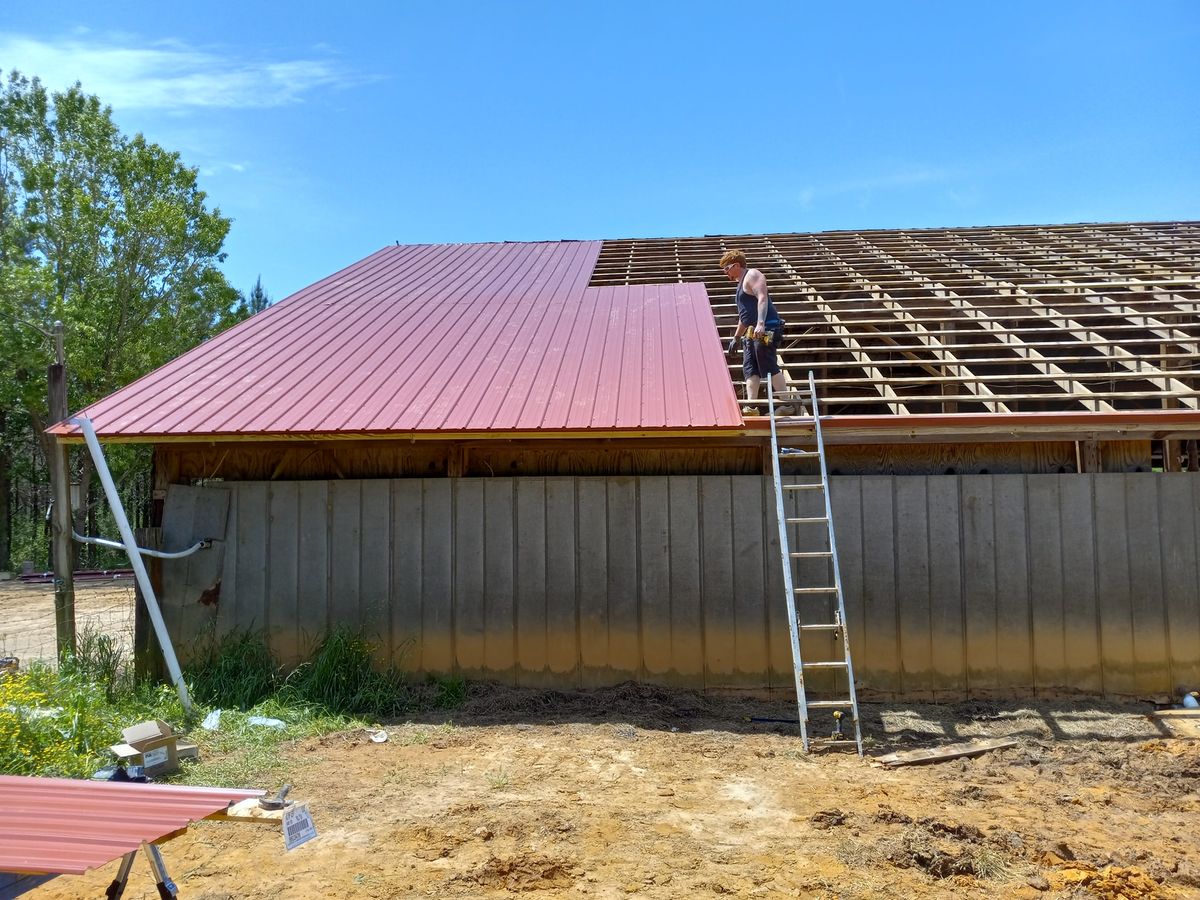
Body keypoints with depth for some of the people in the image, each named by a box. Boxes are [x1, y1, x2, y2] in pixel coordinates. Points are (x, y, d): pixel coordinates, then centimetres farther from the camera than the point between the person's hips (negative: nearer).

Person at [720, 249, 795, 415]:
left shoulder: (752, 275, -4)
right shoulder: (741, 283, 26)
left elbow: (762, 298, -21)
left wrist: (760, 324, -33)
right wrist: (736, 337, 32)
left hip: (765, 329, -11)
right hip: (753, 333, 11)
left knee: (770, 367, -11)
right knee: (750, 369, 4)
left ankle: (787, 405, -7)